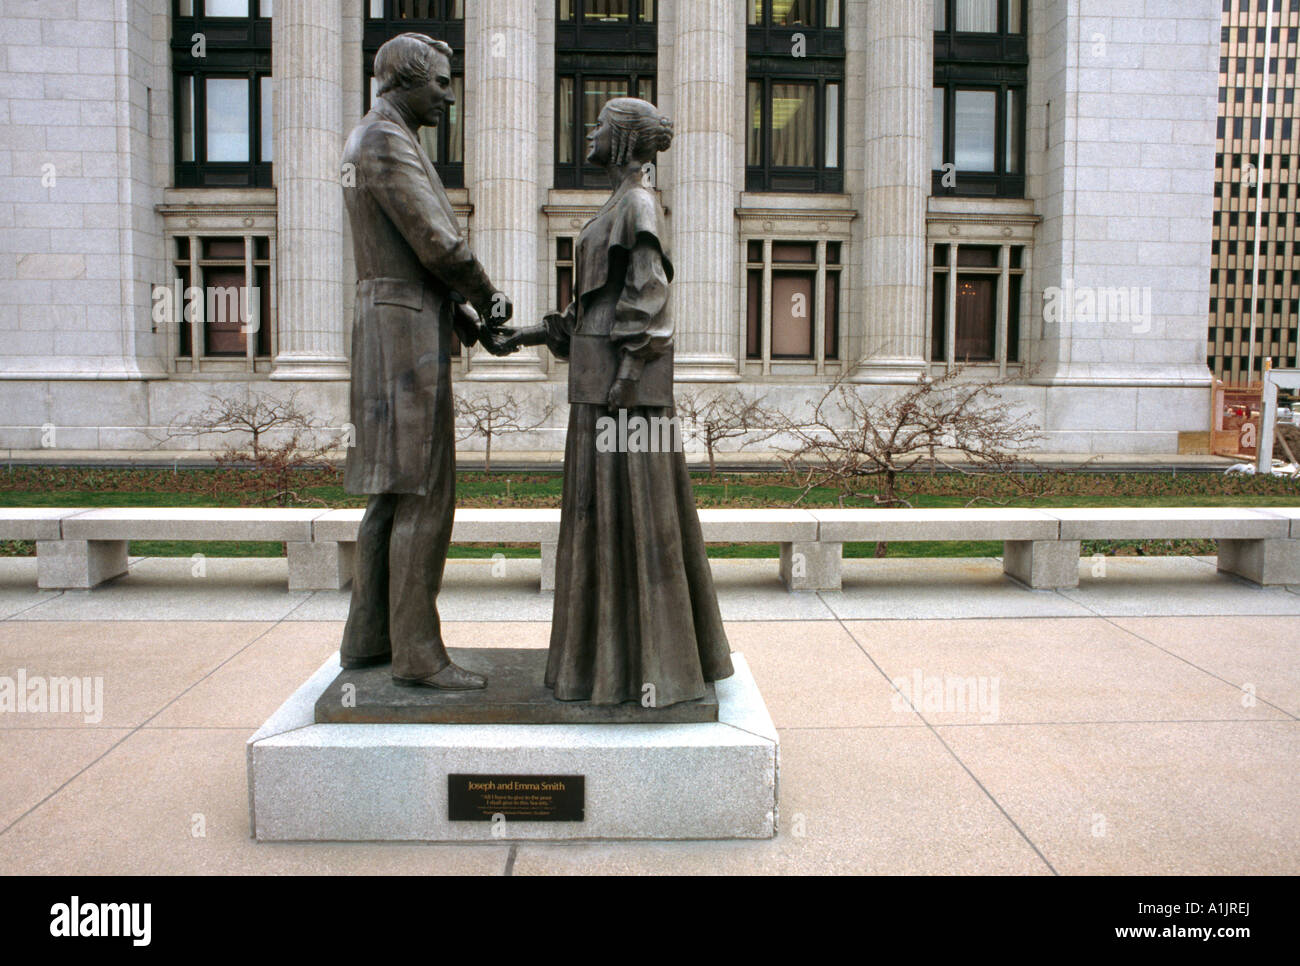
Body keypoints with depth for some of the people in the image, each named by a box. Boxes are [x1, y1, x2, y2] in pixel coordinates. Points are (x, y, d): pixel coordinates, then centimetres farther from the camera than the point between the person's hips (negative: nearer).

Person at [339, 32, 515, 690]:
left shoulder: (367, 145, 23)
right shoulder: (387, 144, -12)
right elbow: (440, 244, -18)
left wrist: (469, 323, 14)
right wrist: (489, 297, 1)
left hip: (394, 334, 11)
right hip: (407, 337, -11)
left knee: (392, 494, 12)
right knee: (423, 497, -9)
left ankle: (367, 637, 19)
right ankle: (418, 654, -2)